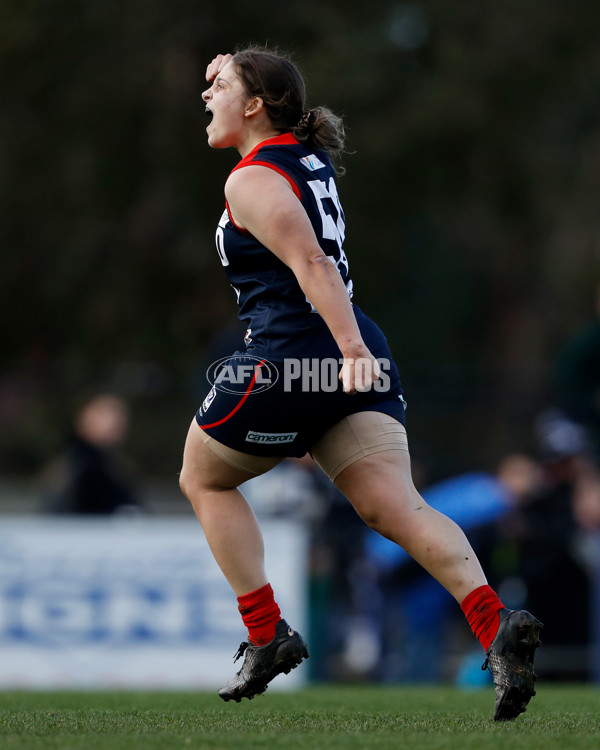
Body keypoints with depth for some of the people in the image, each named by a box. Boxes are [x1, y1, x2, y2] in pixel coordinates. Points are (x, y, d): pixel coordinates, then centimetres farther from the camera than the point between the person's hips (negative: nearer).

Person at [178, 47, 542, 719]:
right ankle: (496, 626, -31)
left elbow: (312, 265, -23)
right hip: (355, 360, 8)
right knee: (396, 508, -9)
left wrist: (352, 348, -33)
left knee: (204, 480, 18)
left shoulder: (250, 182, -8)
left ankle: (266, 635, 10)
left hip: (288, 356, -8)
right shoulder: (309, 158, 19)